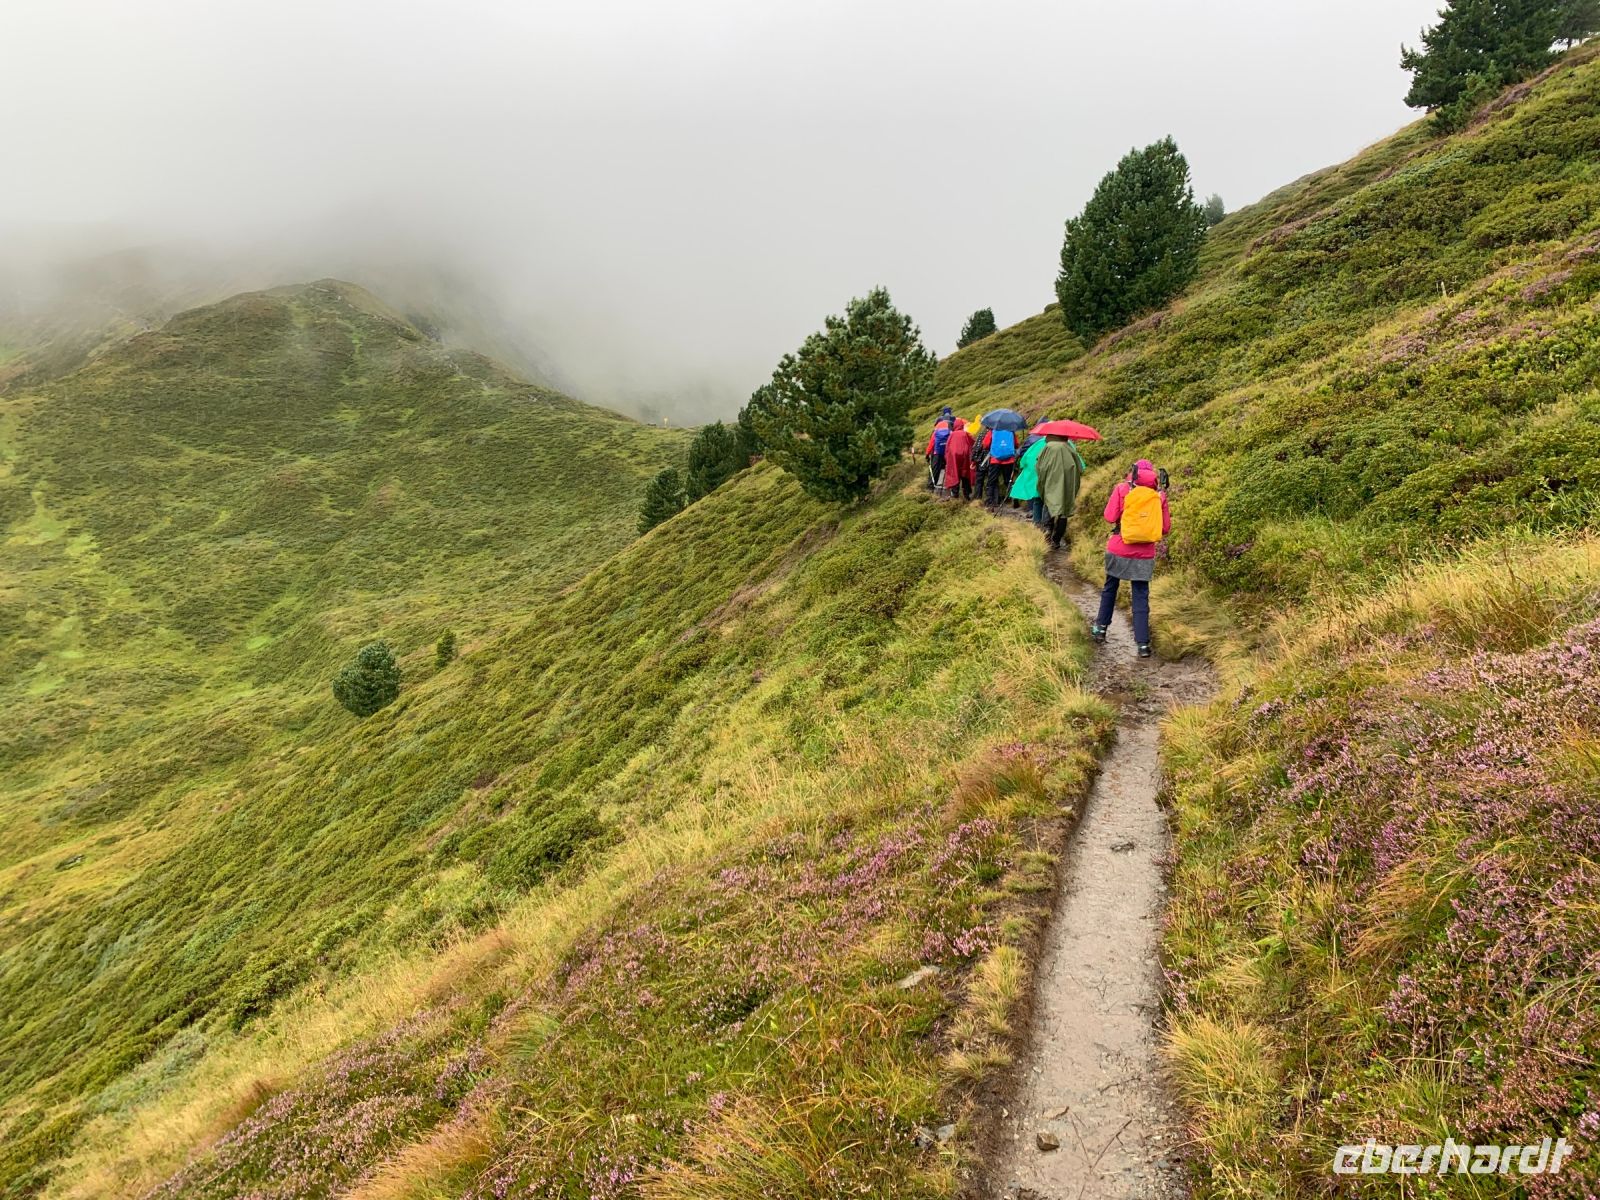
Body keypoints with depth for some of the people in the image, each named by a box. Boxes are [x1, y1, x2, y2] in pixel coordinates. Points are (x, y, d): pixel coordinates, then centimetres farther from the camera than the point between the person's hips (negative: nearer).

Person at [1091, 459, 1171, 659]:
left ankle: (1101, 627, 29)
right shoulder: (1159, 494, 0)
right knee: (1141, 597, 4)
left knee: (1110, 587, 20)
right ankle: (1143, 644, 1)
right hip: (1144, 555, 1)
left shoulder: (1122, 489, -5)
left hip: (1119, 550, -1)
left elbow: (1109, 517, -8)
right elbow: (1166, 529, 3)